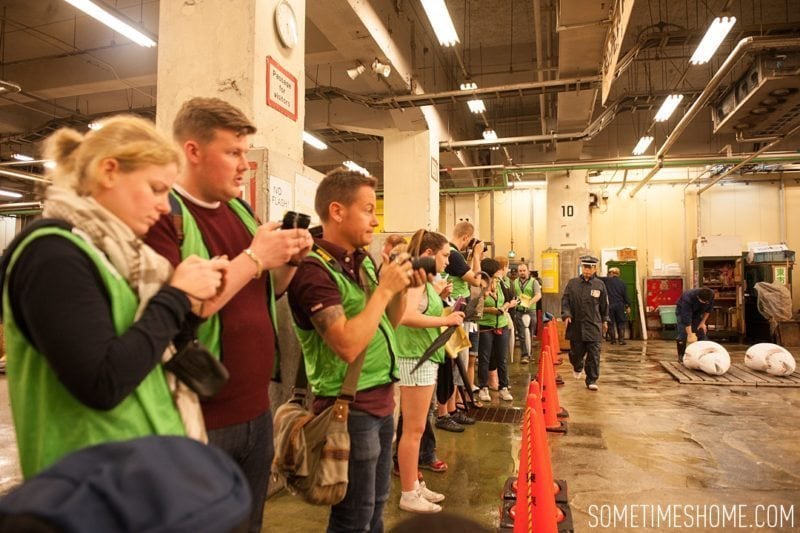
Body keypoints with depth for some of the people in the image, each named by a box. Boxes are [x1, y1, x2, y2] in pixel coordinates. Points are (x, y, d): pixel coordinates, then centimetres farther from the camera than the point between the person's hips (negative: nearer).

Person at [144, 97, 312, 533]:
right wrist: (255, 257, -21)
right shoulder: (160, 214, -15)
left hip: (256, 409, 7)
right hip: (198, 419, -7)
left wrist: (289, 262, -3)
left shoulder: (239, 211, 9)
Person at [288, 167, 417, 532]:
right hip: (350, 408, -8)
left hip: (381, 400, 8)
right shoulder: (314, 270, -20)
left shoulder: (365, 260, 6)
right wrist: (384, 288, -21)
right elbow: (348, 345, -28)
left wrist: (402, 289, -2)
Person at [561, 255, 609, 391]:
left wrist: (605, 320, 15)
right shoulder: (572, 283, 1)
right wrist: (566, 315, -10)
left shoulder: (600, 284, 1)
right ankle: (577, 367, 44)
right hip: (576, 325, 1)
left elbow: (604, 304, 11)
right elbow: (565, 300, 2)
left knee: (593, 354, -2)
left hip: (593, 325, 0)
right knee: (576, 352, 11)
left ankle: (592, 380, 10)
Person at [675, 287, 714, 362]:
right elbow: (686, 317, -41)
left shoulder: (711, 295, -28)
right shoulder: (688, 298, -43)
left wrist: (703, 322, -10)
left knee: (702, 331, -3)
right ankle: (681, 356, -7)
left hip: (698, 312, 5)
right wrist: (690, 335, -40)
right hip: (683, 310, -5)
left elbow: (708, 309, -8)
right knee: (683, 333, -14)